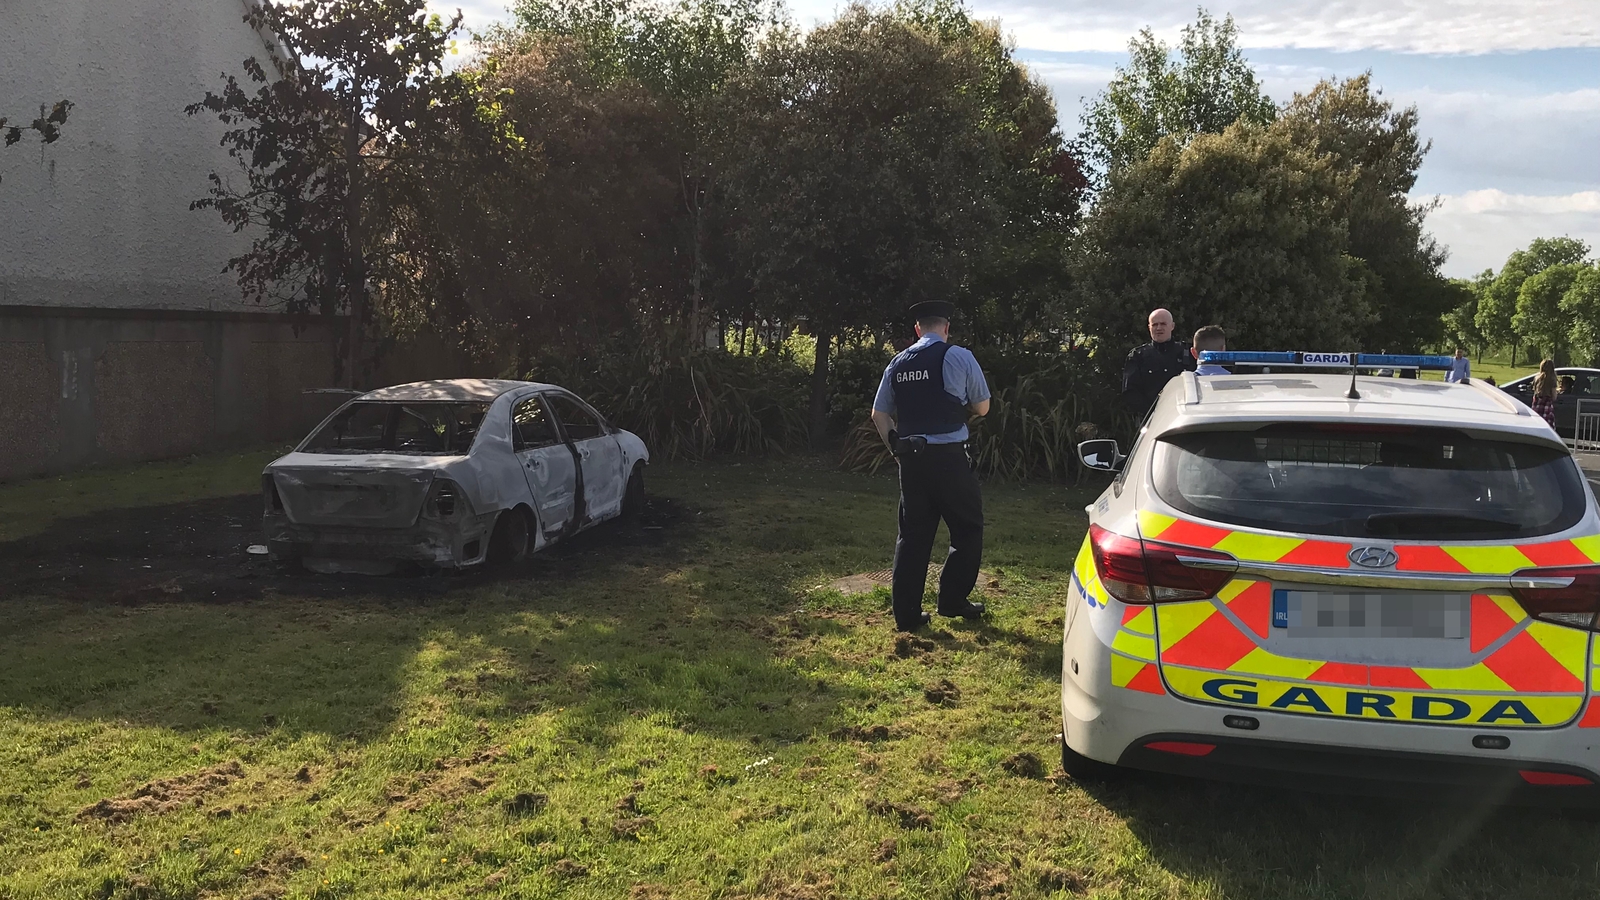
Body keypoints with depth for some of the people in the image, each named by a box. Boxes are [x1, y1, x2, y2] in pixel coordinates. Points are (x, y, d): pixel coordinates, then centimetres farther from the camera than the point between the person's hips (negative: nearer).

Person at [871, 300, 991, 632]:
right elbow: (982, 408, 3)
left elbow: (879, 414, 11)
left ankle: (907, 614, 12)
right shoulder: (958, 357, -5)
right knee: (967, 529, 13)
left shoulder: (898, 363, 8)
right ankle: (952, 600, 13)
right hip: (949, 456, -5)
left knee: (913, 533, 10)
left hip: (910, 458, 5)